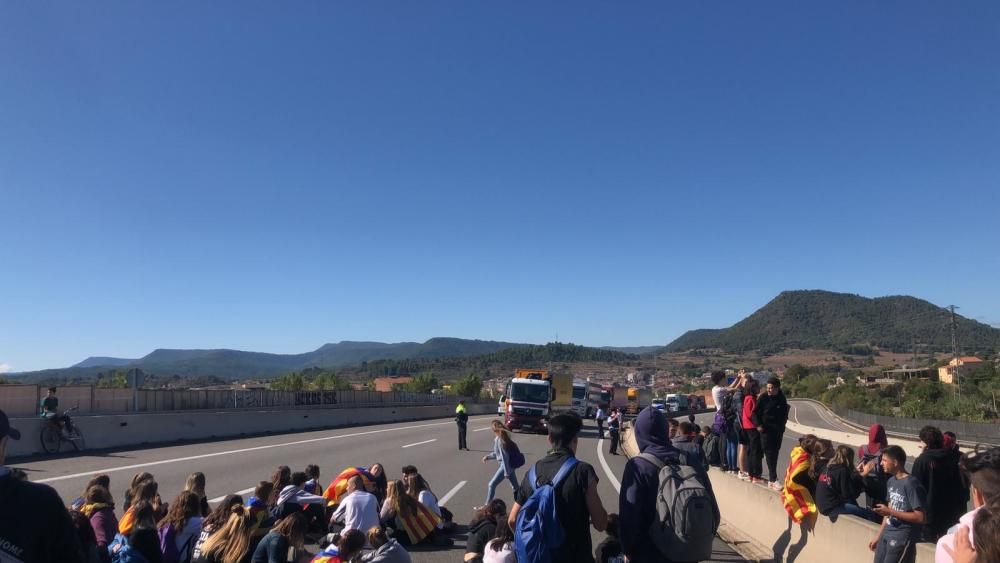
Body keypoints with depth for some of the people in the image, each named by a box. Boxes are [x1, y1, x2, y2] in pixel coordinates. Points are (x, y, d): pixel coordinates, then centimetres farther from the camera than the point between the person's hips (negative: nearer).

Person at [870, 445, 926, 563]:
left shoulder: (911, 484, -16)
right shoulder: (891, 481, 10)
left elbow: (920, 517, -18)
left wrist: (890, 512, -20)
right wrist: (878, 536, 17)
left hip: (903, 538, -8)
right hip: (887, 535, 8)